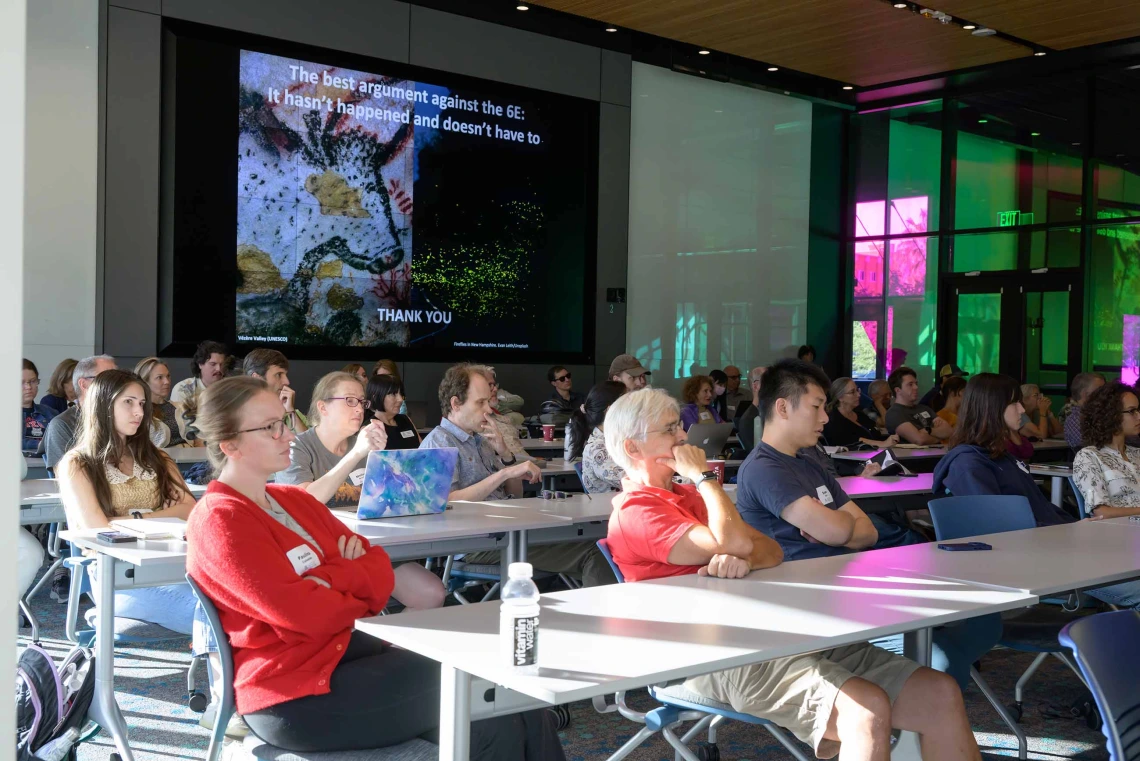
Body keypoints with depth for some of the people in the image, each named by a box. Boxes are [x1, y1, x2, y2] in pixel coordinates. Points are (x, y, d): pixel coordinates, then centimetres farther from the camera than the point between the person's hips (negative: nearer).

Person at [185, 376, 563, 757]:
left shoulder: (293, 500, 13)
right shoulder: (220, 523, -15)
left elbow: (376, 562, 9)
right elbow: (309, 614, -21)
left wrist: (333, 580, -13)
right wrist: (356, 580, -1)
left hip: (341, 651, 8)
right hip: (293, 698, -8)